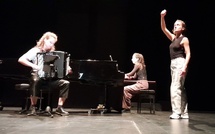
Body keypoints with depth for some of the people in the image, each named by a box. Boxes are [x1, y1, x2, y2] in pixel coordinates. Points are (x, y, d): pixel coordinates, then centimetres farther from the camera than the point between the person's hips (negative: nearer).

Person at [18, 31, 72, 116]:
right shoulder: (35, 51, 1)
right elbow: (21, 59, -10)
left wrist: (67, 68, -4)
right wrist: (33, 65, -23)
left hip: (50, 79, 4)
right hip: (39, 77, -4)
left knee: (65, 83, -18)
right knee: (35, 81, -39)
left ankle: (59, 108, -10)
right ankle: (33, 108, -24)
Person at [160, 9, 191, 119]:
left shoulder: (184, 39, -6)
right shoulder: (173, 38, 15)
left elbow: (188, 54, -12)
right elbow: (163, 29, 10)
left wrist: (185, 66, -23)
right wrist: (162, 17, -4)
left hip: (180, 63, -9)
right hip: (173, 63, 9)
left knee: (175, 87, -14)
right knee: (180, 88, 9)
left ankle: (176, 112, -12)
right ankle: (184, 113, 15)